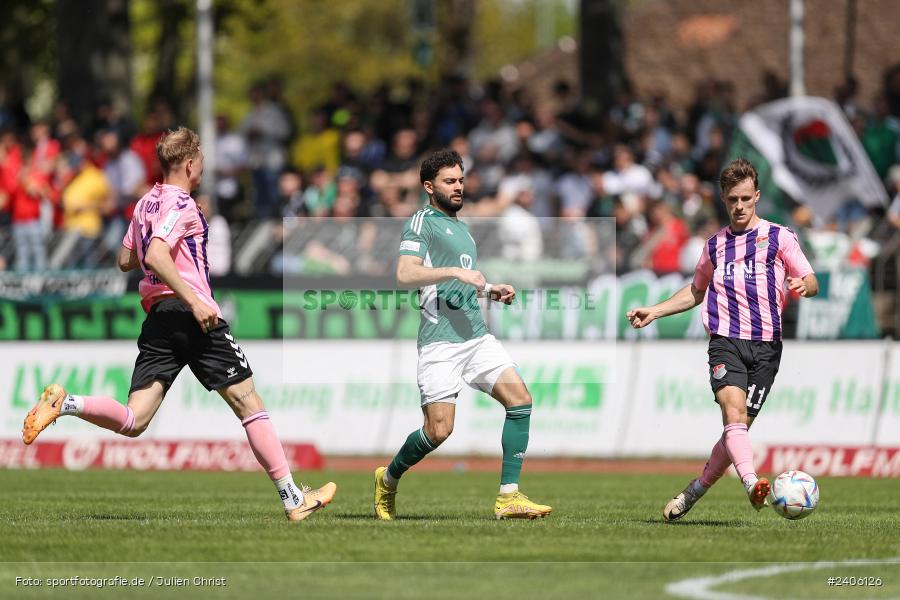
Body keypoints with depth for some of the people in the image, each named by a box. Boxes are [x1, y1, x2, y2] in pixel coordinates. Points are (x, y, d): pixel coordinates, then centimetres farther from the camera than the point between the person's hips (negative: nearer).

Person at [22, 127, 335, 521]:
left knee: (132, 422, -1)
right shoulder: (181, 204, -7)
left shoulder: (145, 204, 18)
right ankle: (292, 499, 0)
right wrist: (194, 300, -26)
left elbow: (126, 260, 29)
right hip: (190, 313, -7)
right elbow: (155, 256, -22)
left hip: (156, 317, 7)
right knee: (248, 402, 0)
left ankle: (64, 403, -23)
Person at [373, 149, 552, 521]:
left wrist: (491, 290, 20)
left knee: (520, 400, -8)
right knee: (439, 430, -11)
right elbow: (405, 274, -17)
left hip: (476, 335, 8)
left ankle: (508, 496, -8)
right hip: (440, 340, -8)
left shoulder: (461, 228, 24)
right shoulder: (422, 223, -2)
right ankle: (388, 479, 16)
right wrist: (455, 271, -23)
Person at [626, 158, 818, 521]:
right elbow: (696, 291, 34)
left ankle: (694, 492, 16)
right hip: (725, 341, 1)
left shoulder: (779, 237, 9)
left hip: (765, 345, -1)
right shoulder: (716, 245, 19)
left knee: (739, 426, -2)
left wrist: (802, 286, -19)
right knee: (734, 411, -24)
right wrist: (655, 312, 24)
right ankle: (752, 484, -44)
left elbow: (812, 282, 5)